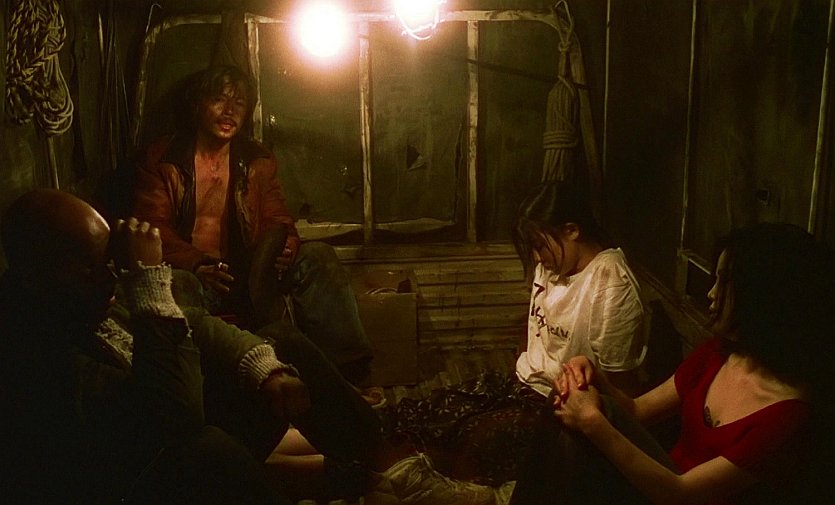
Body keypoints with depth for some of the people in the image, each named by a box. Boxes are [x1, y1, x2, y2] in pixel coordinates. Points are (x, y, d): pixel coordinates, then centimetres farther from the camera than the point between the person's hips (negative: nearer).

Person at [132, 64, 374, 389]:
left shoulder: (258, 162, 20)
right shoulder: (161, 161, 9)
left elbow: (278, 222, 13)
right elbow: (153, 229, -2)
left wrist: (285, 247, -15)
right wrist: (197, 264, -22)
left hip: (248, 278, 3)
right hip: (189, 276, -3)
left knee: (317, 256, -21)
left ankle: (351, 372, -32)